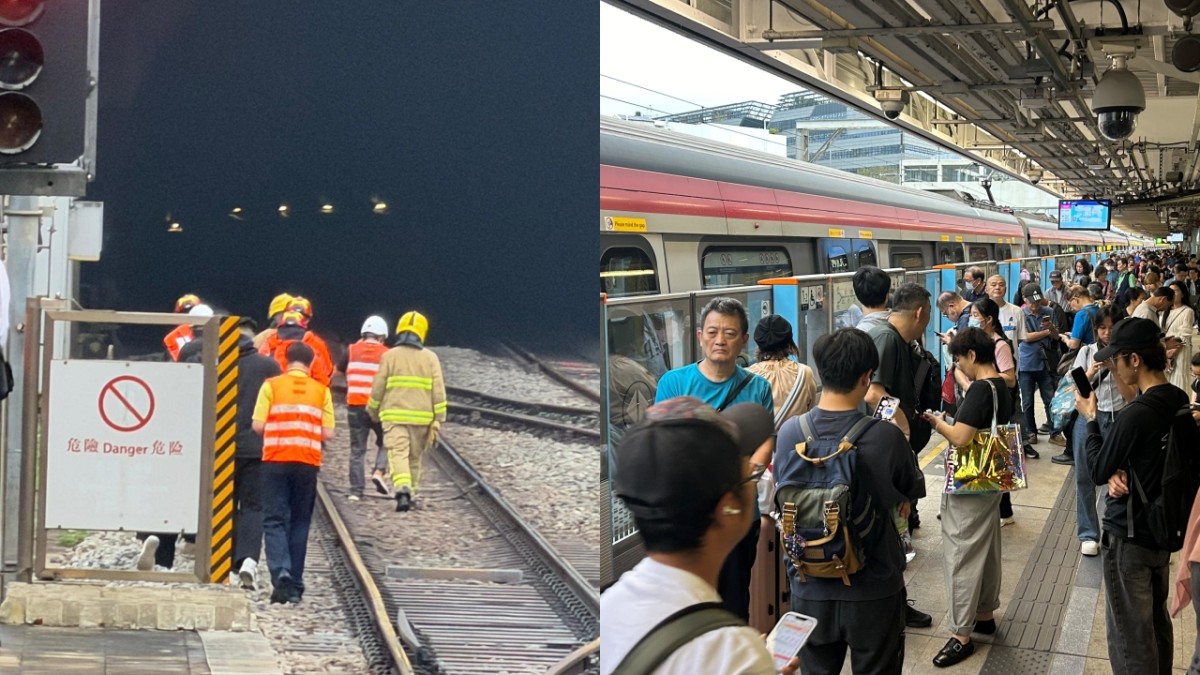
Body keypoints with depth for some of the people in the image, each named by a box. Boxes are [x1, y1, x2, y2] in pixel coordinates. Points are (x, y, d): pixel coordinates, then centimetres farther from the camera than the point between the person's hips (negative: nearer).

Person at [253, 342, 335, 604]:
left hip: (276, 460, -2)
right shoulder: (321, 390, 5)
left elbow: (258, 426, -4)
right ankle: (295, 585, 12)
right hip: (308, 462, 2)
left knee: (275, 520, 2)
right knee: (299, 522, 11)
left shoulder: (271, 385, 0)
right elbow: (327, 433, 1)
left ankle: (281, 573, -19)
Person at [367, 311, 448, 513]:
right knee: (415, 458, 15)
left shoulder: (389, 356, -1)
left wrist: (373, 410, 18)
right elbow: (438, 391, 1)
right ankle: (412, 493, 20)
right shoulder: (430, 358, 3)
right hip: (421, 416, 2)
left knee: (398, 454, -9)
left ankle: (402, 490, -29)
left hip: (394, 415, -2)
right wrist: (438, 420, 5)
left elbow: (378, 388, 2)